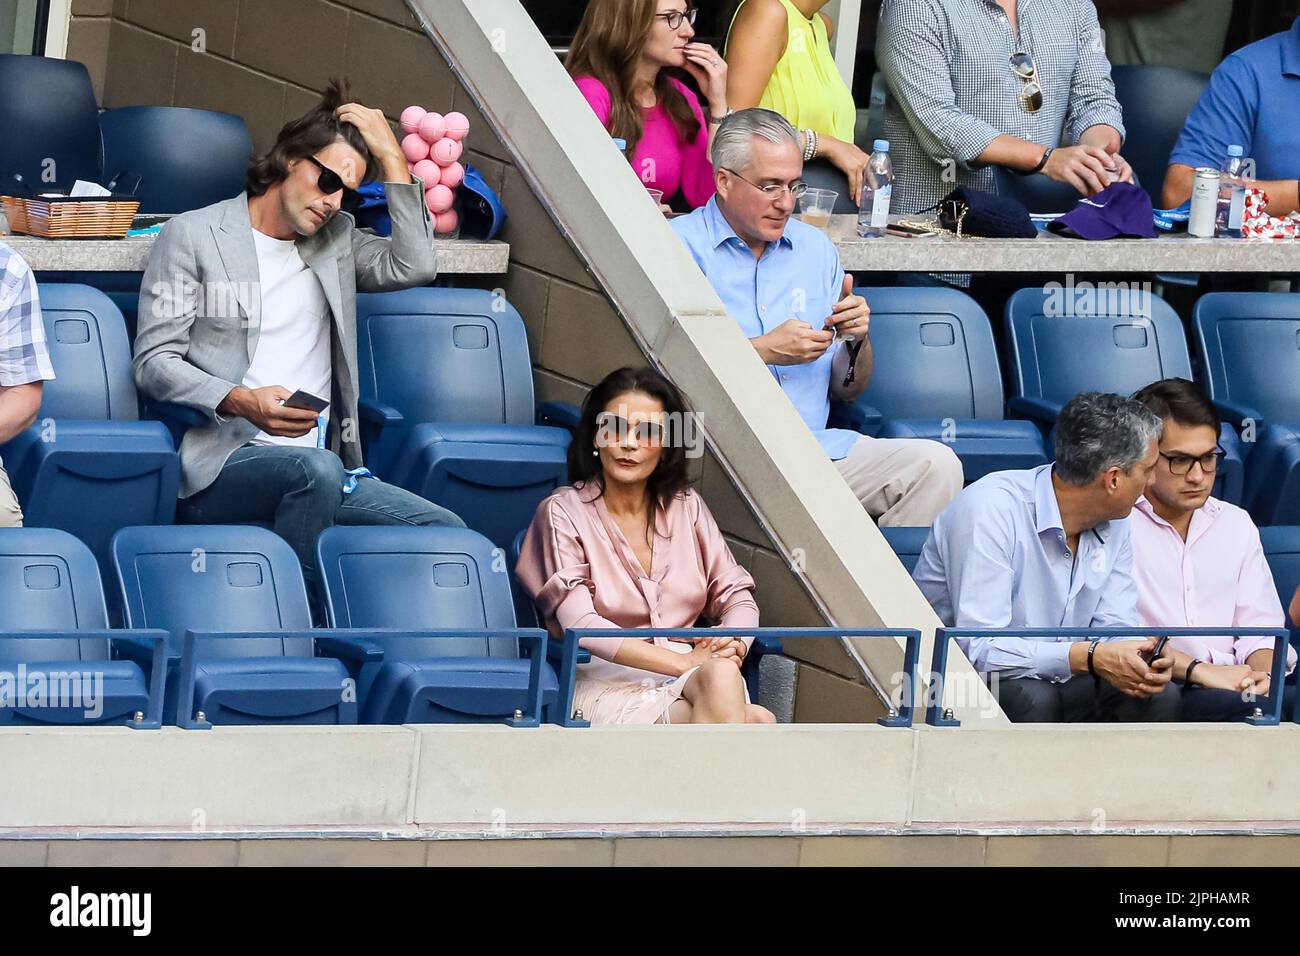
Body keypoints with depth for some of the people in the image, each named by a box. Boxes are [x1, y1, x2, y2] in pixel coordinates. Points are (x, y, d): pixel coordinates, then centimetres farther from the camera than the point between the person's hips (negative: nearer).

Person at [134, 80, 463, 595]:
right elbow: (155, 363, -1)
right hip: (218, 467, -5)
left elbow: (412, 267, 3)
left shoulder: (337, 239, 22)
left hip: (319, 467, 5)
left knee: (444, 531, -18)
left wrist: (391, 155, 5)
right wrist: (242, 402, -19)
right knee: (316, 469, -38)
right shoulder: (193, 234, 6)